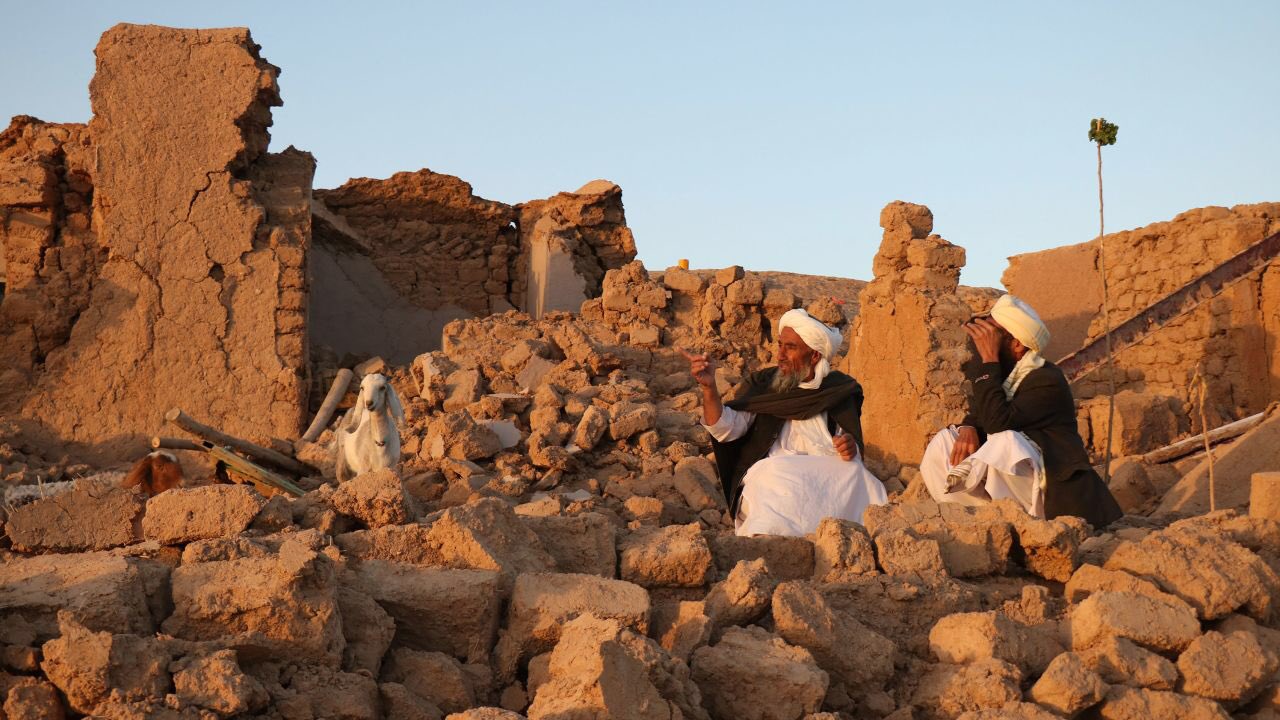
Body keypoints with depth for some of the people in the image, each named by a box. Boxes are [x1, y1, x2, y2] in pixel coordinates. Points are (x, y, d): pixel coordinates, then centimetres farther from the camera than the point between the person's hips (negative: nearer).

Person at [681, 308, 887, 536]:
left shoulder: (837, 390, 17)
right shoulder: (761, 384, 13)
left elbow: (852, 443, 21)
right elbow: (725, 428, -1)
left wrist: (851, 447, -5)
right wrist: (709, 388, -19)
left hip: (827, 474, 2)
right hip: (769, 472, -2)